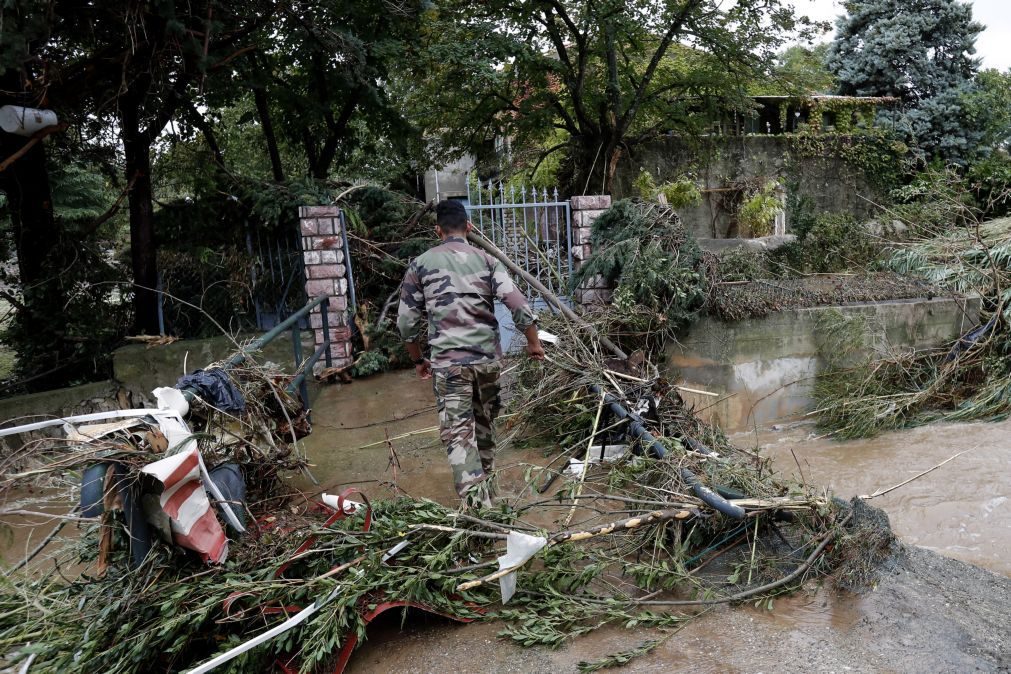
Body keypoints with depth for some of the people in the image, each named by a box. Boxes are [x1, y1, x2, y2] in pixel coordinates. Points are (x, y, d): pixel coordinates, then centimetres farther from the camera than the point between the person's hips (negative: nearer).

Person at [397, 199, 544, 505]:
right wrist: (533, 342, 6)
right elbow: (518, 304, -7)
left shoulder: (421, 264, 2)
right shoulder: (486, 259, 4)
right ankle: (484, 479, 41)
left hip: (447, 362, -3)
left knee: (458, 433, -3)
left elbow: (406, 320, 4)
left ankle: (477, 503, -11)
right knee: (485, 422, 22)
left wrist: (418, 359, 18)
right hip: (488, 357, 3)